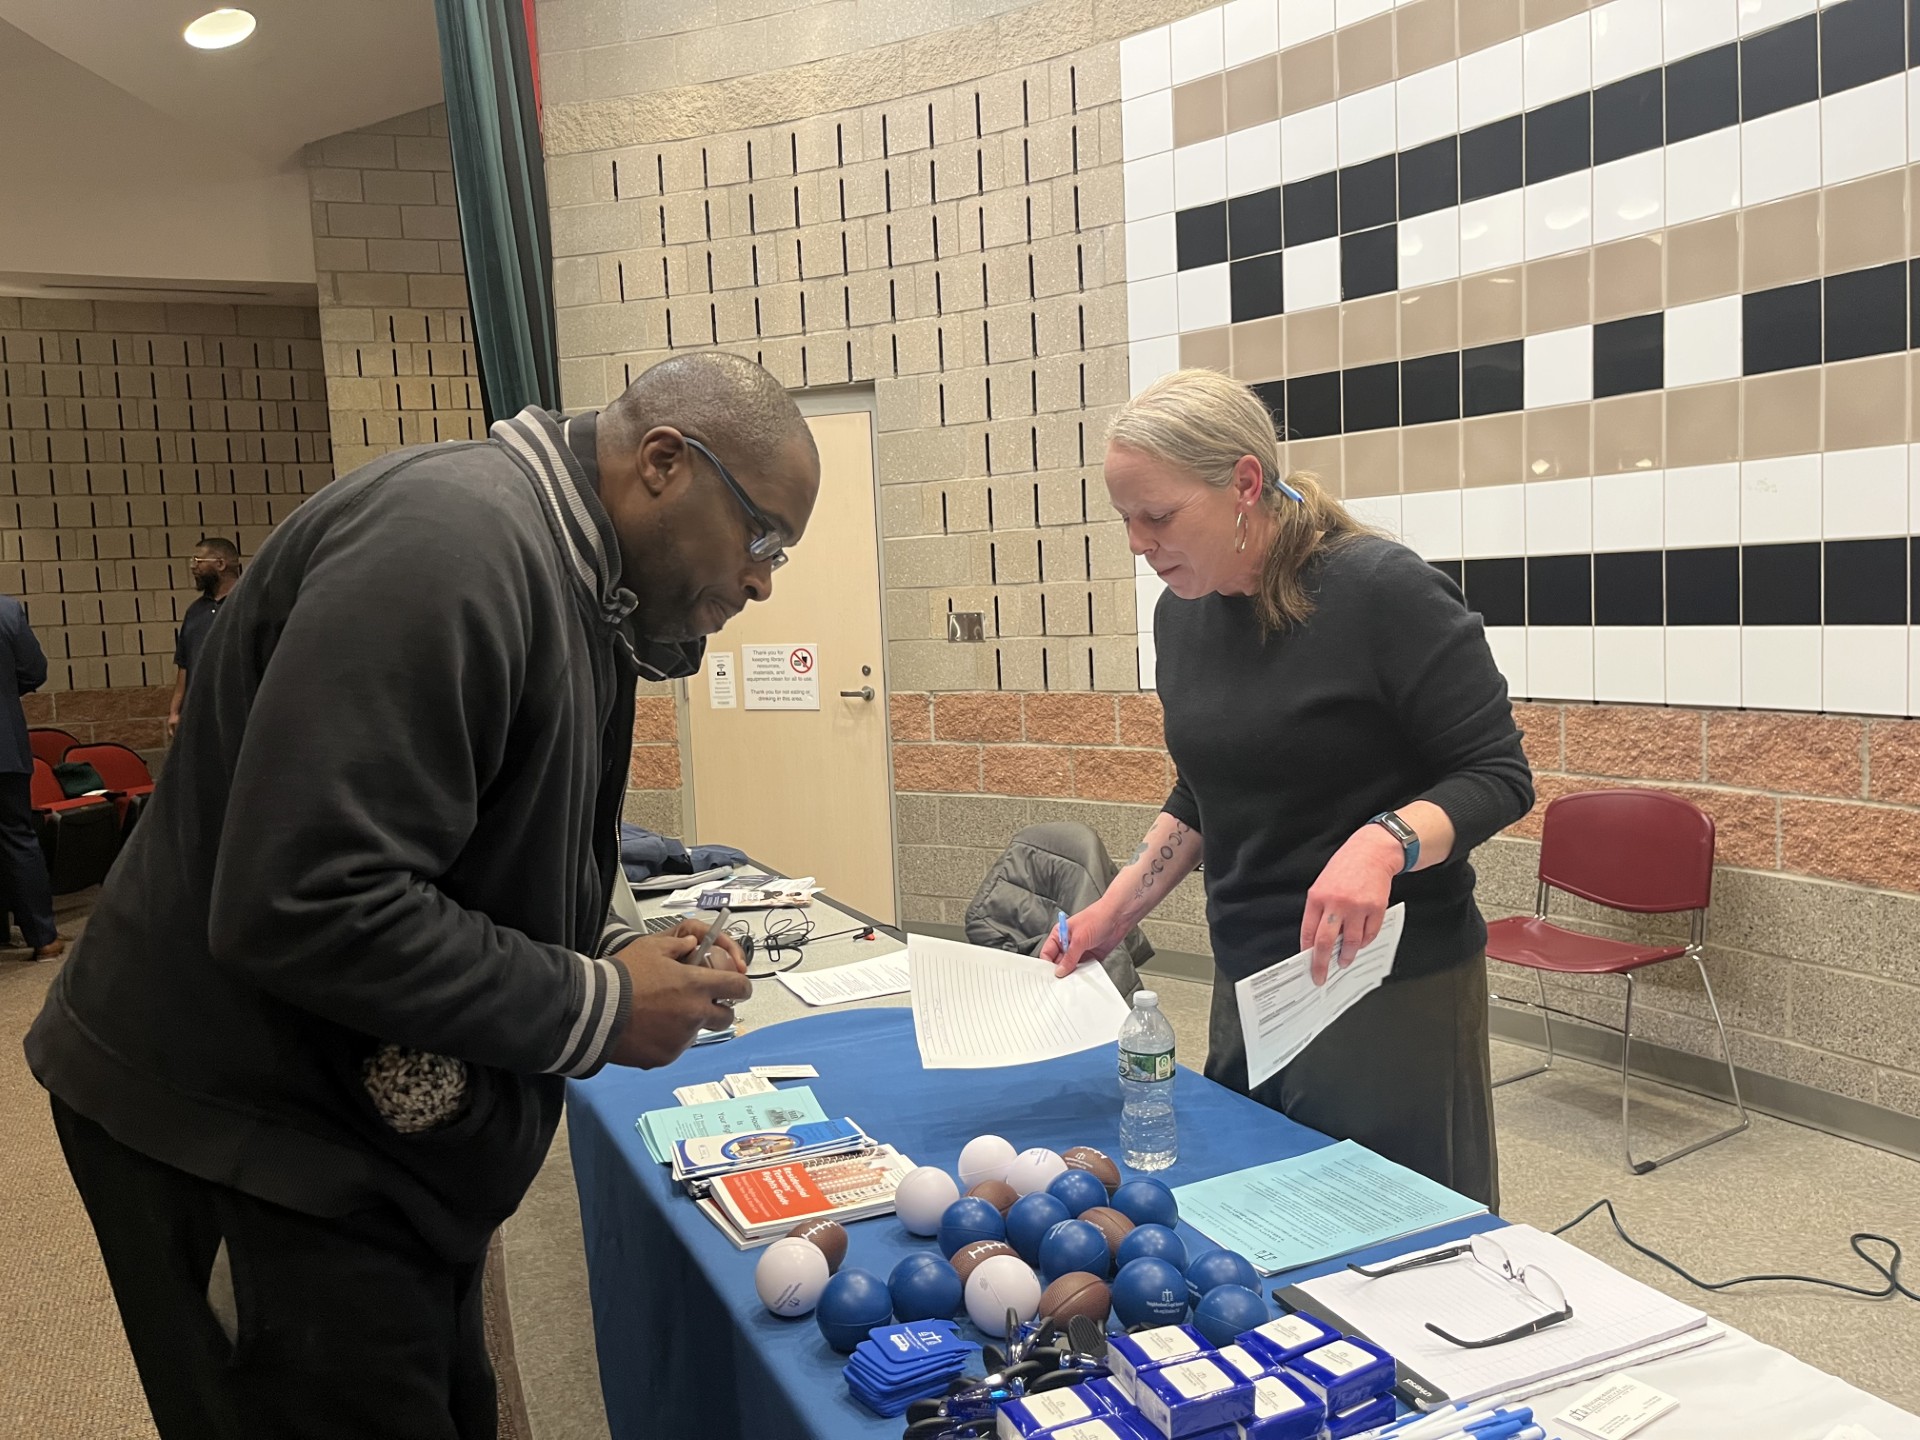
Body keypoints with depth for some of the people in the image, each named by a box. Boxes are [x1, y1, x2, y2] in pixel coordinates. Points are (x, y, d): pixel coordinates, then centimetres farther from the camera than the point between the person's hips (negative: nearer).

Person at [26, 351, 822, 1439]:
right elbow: (301, 908, -31)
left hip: (378, 1125, 10)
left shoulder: (574, 584, 8)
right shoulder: (450, 541, -25)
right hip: (235, 1135, -9)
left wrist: (611, 956, -1)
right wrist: (595, 1008, -22)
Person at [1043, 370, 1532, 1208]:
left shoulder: (1382, 591, -16)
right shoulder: (1182, 613, 5)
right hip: (1245, 983, 6)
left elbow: (1498, 776, -13)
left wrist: (1385, 841, -31)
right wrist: (1116, 909, 7)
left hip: (1390, 988, -6)